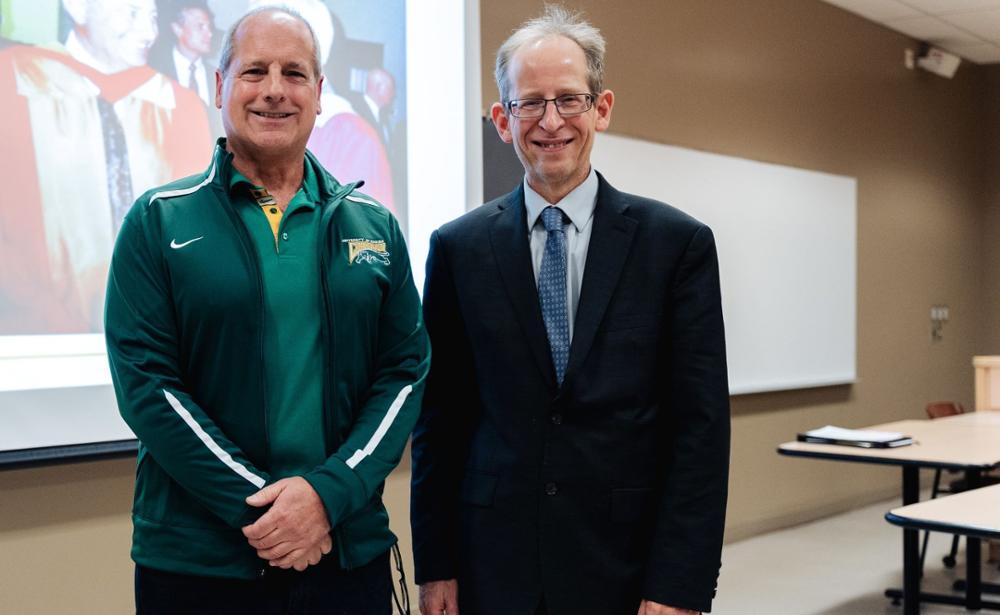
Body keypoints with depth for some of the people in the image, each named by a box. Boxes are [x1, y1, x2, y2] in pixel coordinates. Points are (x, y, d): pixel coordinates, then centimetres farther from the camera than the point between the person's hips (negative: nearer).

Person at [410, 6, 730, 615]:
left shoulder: (678, 243, -3)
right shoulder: (458, 247, 2)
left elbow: (700, 425, -5)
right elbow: (438, 418, 4)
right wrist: (435, 565, 1)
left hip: (627, 566, -1)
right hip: (494, 565, 1)